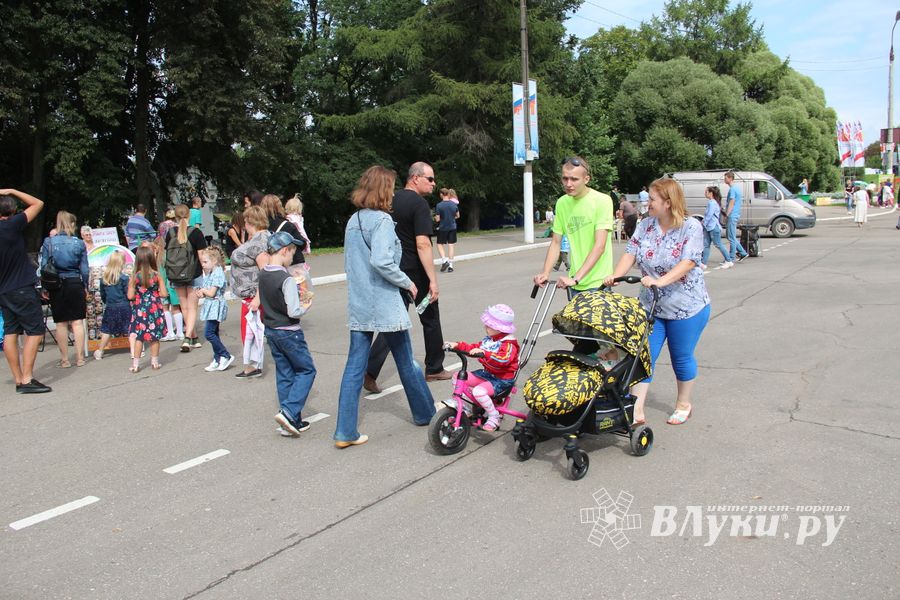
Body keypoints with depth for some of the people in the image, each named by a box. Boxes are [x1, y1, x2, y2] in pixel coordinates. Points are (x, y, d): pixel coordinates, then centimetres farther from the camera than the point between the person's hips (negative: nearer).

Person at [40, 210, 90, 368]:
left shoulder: (48, 242, -3)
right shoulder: (79, 243, -3)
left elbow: (43, 266, -3)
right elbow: (84, 269, 0)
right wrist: (86, 287, 10)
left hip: (56, 286, 0)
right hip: (75, 284, 0)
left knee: (61, 323, 6)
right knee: (77, 322, 6)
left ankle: (64, 360, 12)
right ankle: (79, 358, 10)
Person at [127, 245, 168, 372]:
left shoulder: (134, 277, -9)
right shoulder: (156, 275, -8)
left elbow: (130, 296, -9)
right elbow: (164, 293, -7)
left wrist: (138, 292, 11)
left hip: (140, 310, 0)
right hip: (154, 309, 0)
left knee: (138, 337, 8)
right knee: (155, 336, 11)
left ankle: (136, 363, 10)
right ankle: (155, 362, 17)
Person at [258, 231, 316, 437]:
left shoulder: (263, 275, 3)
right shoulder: (286, 279, -21)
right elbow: (294, 312, -24)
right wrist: (306, 306, -4)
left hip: (271, 330, 8)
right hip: (289, 332, -8)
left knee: (284, 374, 13)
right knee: (306, 370, 5)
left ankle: (293, 421, 17)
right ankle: (289, 412, -7)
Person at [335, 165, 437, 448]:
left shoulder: (353, 221, 11)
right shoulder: (382, 220, -14)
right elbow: (381, 262, -25)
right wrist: (407, 282, -12)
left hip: (358, 305, 7)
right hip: (385, 305, -7)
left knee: (354, 367, 5)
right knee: (406, 362, 12)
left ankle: (346, 432, 5)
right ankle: (424, 412, 30)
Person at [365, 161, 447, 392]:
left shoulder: (392, 200, 8)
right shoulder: (419, 204, -15)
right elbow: (422, 244, -23)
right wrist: (433, 279, -23)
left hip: (395, 273, 7)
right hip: (416, 275, -7)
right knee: (430, 320, 12)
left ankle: (370, 371, -3)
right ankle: (434, 369, 24)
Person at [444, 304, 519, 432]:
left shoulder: (509, 344, -21)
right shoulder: (489, 339, 5)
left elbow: (502, 359, -39)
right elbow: (474, 348, 15)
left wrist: (484, 353, -48)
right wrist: (457, 345, 3)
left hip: (502, 379, -9)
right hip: (487, 373, 9)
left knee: (479, 391, -33)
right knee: (457, 377, 4)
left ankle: (494, 417, -10)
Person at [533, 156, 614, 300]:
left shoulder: (602, 200, -12)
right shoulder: (562, 203, 3)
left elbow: (599, 246, -20)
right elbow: (555, 243, 8)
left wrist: (576, 278, -27)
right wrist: (545, 272, -8)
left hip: (597, 283, -4)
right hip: (573, 282, 4)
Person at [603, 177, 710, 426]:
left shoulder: (691, 227, -13)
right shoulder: (646, 225, 2)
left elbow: (688, 262, -24)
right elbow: (631, 253, -4)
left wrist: (660, 281, -37)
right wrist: (615, 276, -22)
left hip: (686, 307, -4)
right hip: (650, 306, 4)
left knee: (682, 358, 10)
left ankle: (684, 405, 31)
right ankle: (636, 410, 2)